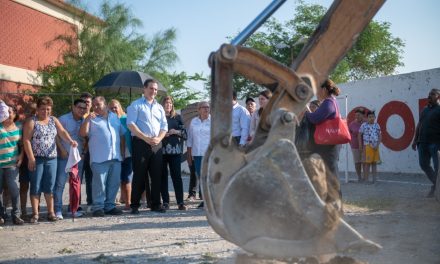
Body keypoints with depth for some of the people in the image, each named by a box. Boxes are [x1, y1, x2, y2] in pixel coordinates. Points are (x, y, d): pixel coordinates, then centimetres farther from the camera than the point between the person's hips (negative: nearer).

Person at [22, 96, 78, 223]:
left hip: (52, 158, 4)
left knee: (50, 186, 7)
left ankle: (51, 212, 14)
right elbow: (26, 140, -8)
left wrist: (70, 140, -23)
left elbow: (62, 132, -1)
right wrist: (31, 158, -15)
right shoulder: (31, 121, -2)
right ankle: (35, 213, 5)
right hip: (37, 159, -4)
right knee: (36, 186, 0)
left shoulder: (54, 120, 12)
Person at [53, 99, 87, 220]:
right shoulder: (63, 119, -4)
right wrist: (62, 150, -10)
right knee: (60, 183, -7)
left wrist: (84, 150, 0)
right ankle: (58, 210, -4)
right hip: (64, 156, -5)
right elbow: (56, 135, -6)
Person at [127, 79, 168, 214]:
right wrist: (146, 138, -15)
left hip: (157, 144, 5)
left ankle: (156, 204, 12)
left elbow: (164, 126, 14)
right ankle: (135, 205, 3)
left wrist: (158, 138, -6)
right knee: (139, 175, -4)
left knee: (156, 175, 5)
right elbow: (131, 124, -9)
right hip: (141, 143, -5)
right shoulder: (136, 105, 2)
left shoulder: (159, 107, 18)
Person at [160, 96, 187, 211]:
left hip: (175, 150, 0)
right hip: (161, 150, 0)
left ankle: (180, 202, -6)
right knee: (163, 175, 1)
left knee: (176, 175, -5)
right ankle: (165, 202, 6)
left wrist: (176, 132, -7)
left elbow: (185, 134, 11)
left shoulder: (177, 117, 13)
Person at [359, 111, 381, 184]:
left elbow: (380, 136, 9)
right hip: (367, 147, -4)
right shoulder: (364, 125, -4)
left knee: (374, 163, 8)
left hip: (375, 147, 4)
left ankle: (374, 179, 15)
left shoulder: (377, 125, 8)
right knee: (367, 163, -4)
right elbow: (359, 135, -2)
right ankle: (366, 180, 1)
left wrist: (377, 145, -4)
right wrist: (360, 146, -6)